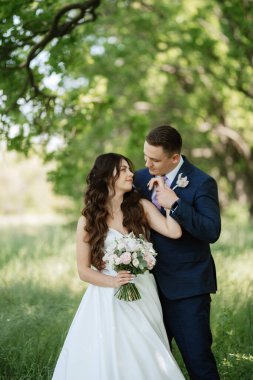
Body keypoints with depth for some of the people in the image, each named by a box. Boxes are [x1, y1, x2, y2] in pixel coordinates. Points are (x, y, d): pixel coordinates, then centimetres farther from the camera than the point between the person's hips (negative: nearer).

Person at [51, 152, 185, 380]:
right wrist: (113, 281, -17)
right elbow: (84, 270, 0)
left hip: (143, 299, 2)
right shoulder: (88, 221, -1)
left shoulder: (141, 207, 3)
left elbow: (174, 232, -12)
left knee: (145, 361, 3)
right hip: (107, 302, -2)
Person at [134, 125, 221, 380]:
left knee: (198, 357, -2)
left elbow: (212, 232, -23)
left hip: (187, 289, -5)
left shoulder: (202, 183, -12)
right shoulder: (142, 178, 5)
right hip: (153, 284, 6)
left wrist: (174, 203, -29)